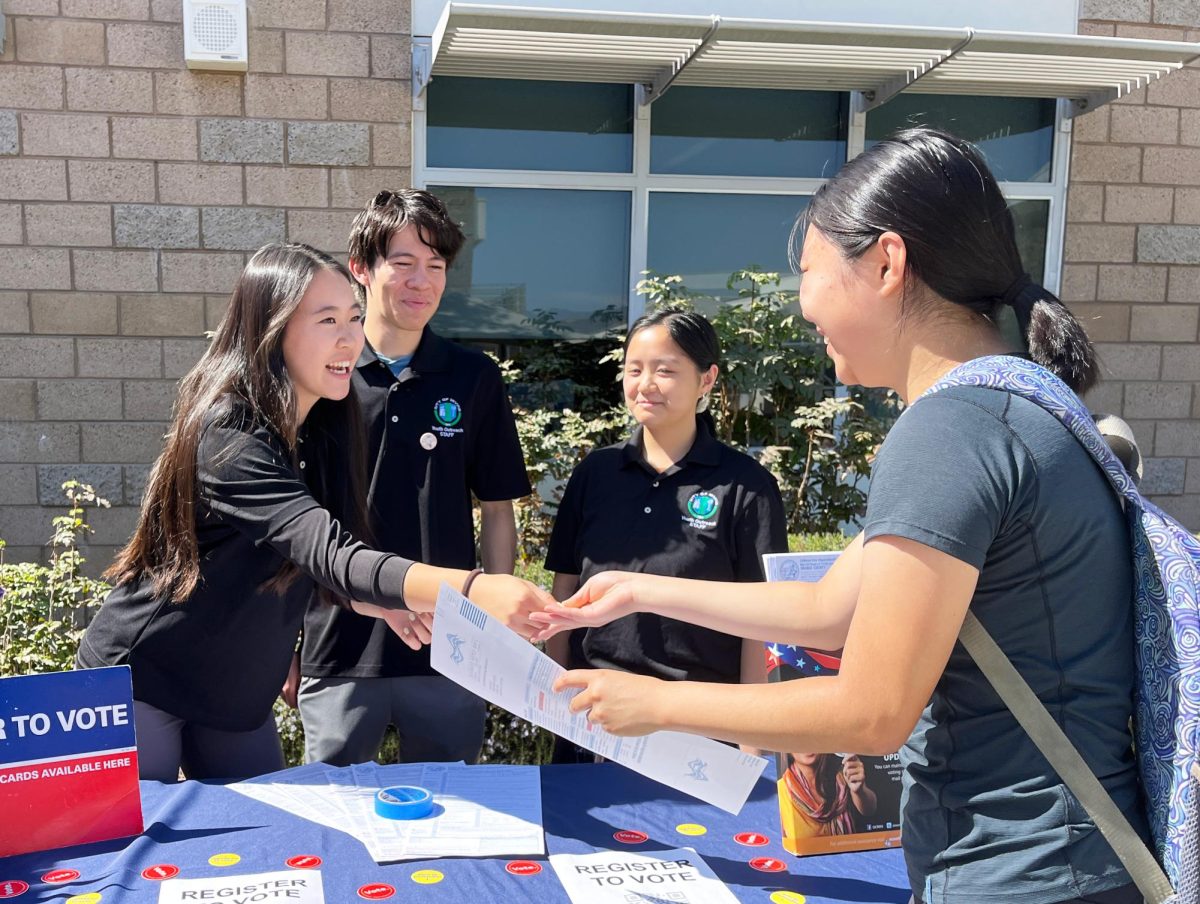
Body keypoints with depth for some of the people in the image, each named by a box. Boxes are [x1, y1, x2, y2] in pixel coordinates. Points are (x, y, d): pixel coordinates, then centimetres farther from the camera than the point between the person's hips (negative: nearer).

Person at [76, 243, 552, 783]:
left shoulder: (321, 430, -2)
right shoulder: (230, 436, -27)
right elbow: (330, 555, -41)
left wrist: (381, 604, -10)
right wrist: (473, 590, -54)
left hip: (236, 692, 7)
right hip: (141, 680, -7)